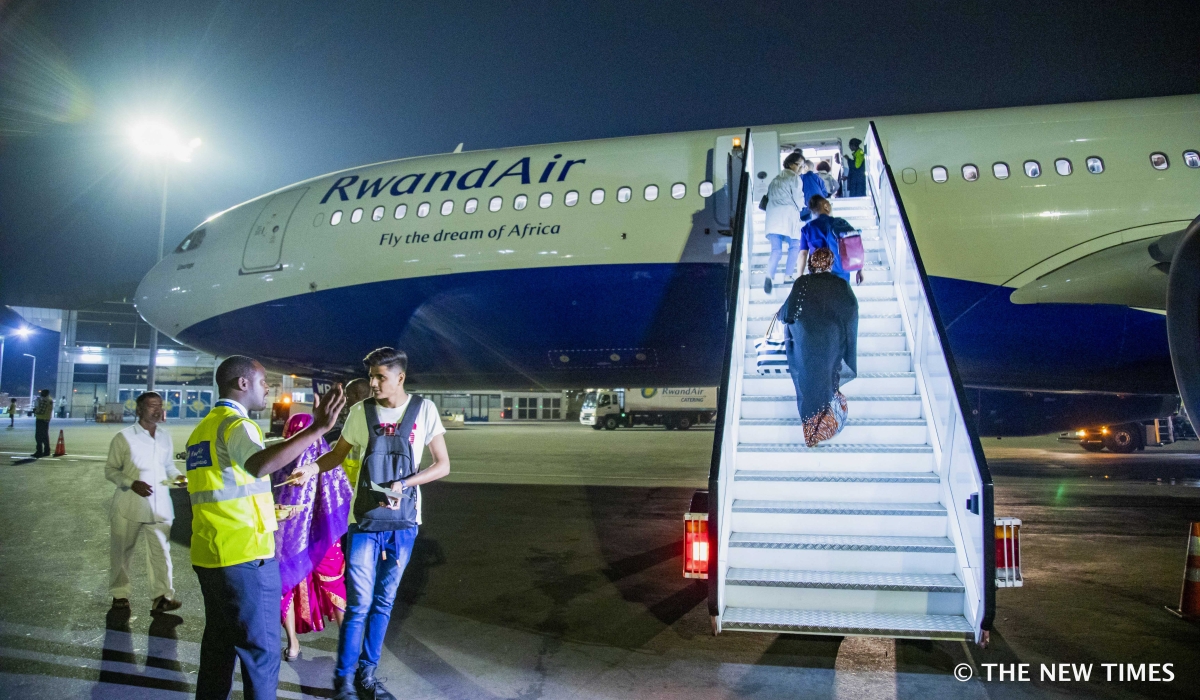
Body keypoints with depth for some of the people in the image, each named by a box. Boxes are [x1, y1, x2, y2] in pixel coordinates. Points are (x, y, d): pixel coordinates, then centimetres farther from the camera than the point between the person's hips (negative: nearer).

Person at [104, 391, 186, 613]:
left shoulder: (165, 437, 9)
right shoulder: (124, 437, -5)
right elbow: (110, 470, -2)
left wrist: (177, 477, -5)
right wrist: (132, 483, -17)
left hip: (159, 505, 3)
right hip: (129, 505, -3)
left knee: (161, 550, -2)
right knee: (121, 551, 9)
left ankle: (162, 597, -1)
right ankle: (120, 595, 24)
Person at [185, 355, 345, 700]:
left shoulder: (203, 428, 16)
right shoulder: (235, 423, -15)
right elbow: (259, 464, -38)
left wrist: (263, 509, 29)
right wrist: (317, 428, -45)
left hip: (209, 554, 9)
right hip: (244, 556, -9)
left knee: (219, 642, 19)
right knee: (261, 648, 1)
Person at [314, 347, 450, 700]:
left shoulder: (423, 409, -4)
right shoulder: (361, 411, -2)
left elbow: (443, 465, -3)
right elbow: (338, 455, 10)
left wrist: (403, 484, -16)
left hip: (404, 522, 1)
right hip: (366, 520, -1)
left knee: (383, 602, 11)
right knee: (359, 604, -2)